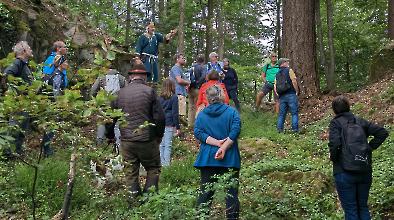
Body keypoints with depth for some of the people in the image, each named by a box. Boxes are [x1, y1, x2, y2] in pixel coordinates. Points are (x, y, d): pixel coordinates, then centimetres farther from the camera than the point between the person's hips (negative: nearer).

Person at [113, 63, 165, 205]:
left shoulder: (120, 93, 4)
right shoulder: (149, 91, -6)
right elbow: (159, 117, -8)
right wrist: (159, 135, 7)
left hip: (126, 140, 3)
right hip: (147, 139, -3)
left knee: (131, 172, 11)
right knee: (153, 168, 13)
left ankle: (134, 200, 13)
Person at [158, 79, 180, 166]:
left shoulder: (160, 97, 7)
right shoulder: (174, 97, -6)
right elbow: (175, 113, -7)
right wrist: (177, 126, -3)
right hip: (169, 124, -4)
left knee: (161, 144, 10)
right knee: (168, 145, -2)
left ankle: (161, 163, 13)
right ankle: (166, 163, -2)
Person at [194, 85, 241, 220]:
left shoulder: (201, 114, 6)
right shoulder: (232, 112, -1)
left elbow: (197, 132, -6)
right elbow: (235, 130, -14)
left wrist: (217, 142, -11)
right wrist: (224, 148, -16)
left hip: (207, 159, 2)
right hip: (230, 159, -2)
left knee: (205, 192, 7)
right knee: (231, 192, 5)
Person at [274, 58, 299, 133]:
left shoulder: (277, 74, 17)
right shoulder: (289, 70, 0)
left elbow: (275, 88, 11)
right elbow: (294, 82, -12)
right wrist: (297, 91, -3)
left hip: (281, 96, 6)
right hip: (291, 95, -6)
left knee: (281, 114, 9)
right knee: (294, 113, -2)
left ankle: (280, 129, 6)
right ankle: (295, 128, -7)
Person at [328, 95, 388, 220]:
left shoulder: (336, 122, -4)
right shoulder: (360, 121, 11)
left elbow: (334, 143, -19)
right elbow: (382, 132, 7)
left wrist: (333, 157, -2)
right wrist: (370, 148, 9)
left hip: (344, 172, -5)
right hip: (365, 172, 5)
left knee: (350, 209, 4)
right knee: (363, 207, 18)